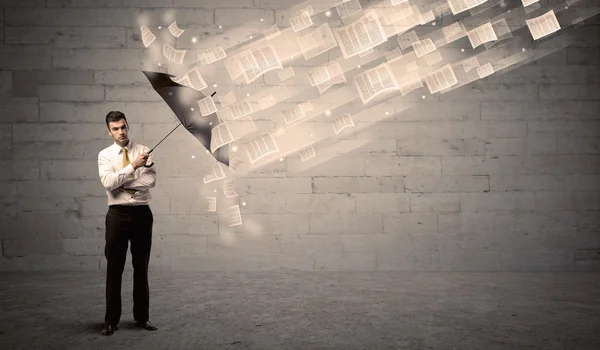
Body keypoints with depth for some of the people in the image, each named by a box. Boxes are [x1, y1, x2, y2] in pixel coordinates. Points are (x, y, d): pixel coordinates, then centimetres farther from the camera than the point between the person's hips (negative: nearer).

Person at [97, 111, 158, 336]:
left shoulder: (144, 151, 4)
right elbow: (108, 182, -15)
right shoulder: (105, 155, 1)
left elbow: (151, 180, -8)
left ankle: (142, 317, 20)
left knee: (141, 267, 9)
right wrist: (133, 166, -18)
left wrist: (123, 183, -12)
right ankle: (111, 320, 13)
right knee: (114, 268, 3)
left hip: (142, 213, 1)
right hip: (118, 214, -1)